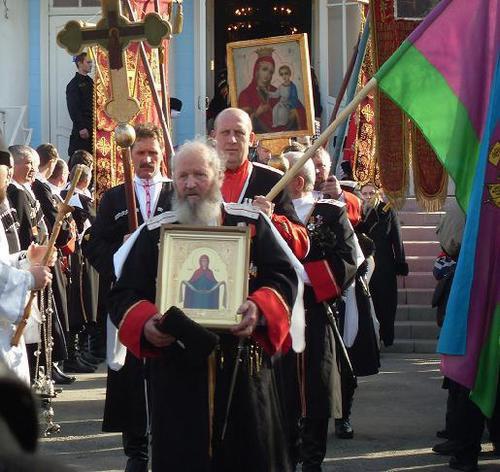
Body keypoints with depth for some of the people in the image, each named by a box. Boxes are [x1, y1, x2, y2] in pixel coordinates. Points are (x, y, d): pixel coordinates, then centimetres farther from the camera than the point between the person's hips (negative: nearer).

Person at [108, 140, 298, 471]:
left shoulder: (252, 224, 6)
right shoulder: (155, 234, 7)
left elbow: (283, 277, 0)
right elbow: (124, 295, 4)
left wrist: (260, 309, -21)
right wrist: (145, 324, -18)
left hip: (244, 371, 0)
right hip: (178, 376, 0)